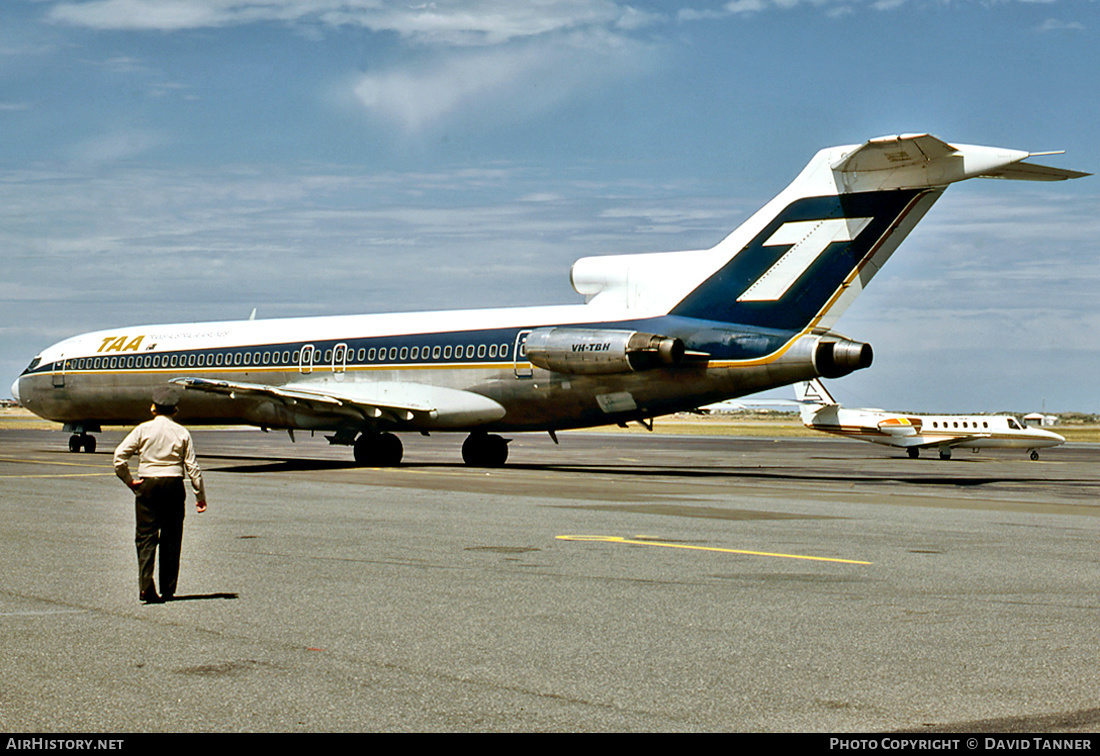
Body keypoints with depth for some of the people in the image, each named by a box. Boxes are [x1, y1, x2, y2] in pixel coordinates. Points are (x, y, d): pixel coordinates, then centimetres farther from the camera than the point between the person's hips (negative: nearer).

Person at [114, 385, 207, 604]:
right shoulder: (182, 433, 2)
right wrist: (200, 495, 7)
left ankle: (146, 587, -14)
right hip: (174, 486, 1)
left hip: (148, 485, -1)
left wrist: (129, 480, 2)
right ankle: (168, 590, 12)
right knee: (171, 538, 9)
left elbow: (120, 455, -8)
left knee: (146, 536, 0)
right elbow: (192, 466, 1)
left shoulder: (143, 430, 0)